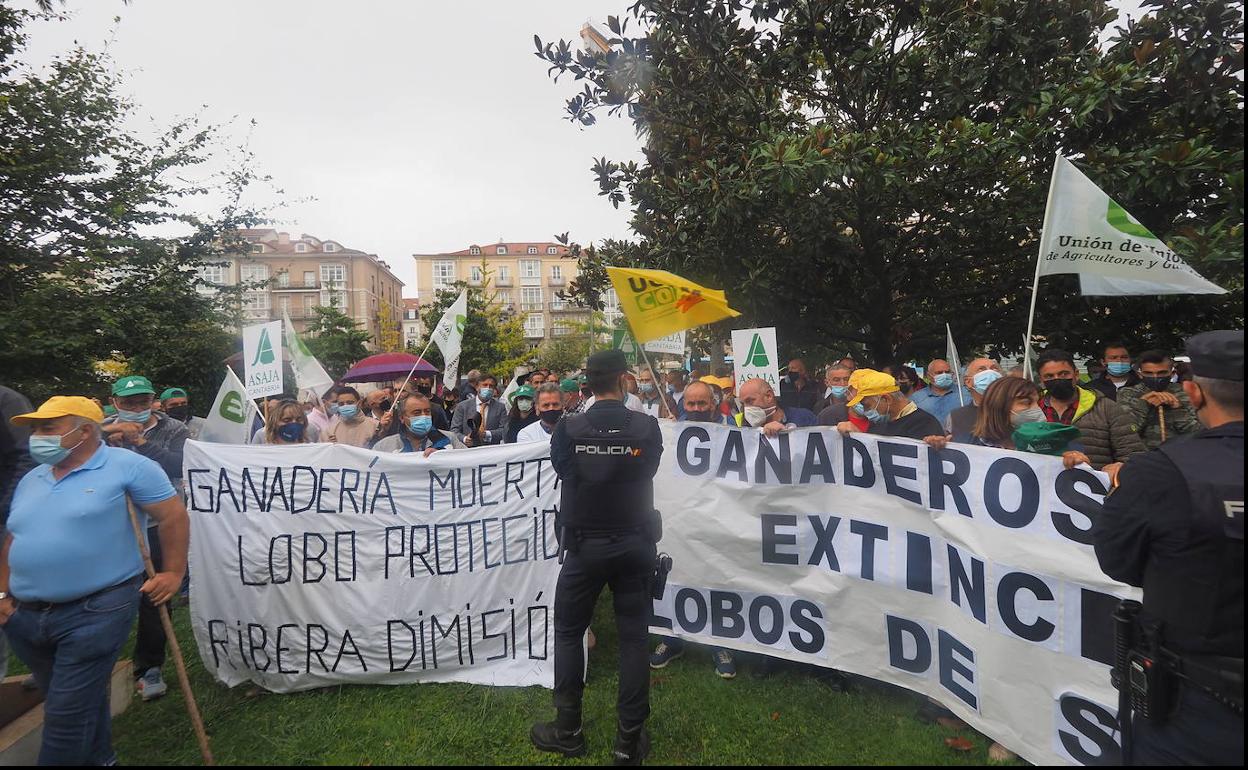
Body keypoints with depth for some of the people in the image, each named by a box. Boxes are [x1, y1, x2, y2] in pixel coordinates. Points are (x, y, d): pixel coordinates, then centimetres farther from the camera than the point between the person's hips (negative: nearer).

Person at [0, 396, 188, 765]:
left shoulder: (128, 467, -11)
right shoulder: (31, 480, 12)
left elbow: (174, 517, -11)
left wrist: (173, 573, -11)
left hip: (95, 611, -7)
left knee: (68, 715, -1)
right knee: (83, 704, 22)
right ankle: (99, 759, 40)